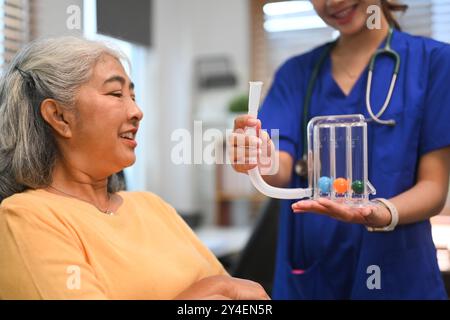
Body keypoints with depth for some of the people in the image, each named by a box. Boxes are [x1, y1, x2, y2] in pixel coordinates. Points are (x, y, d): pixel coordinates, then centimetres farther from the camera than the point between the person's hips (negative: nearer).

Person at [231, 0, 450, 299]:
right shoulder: (295, 72, 4)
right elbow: (283, 170, -7)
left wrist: (379, 214, -28)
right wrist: (264, 163, -29)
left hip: (395, 274, -2)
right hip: (305, 271, 3)